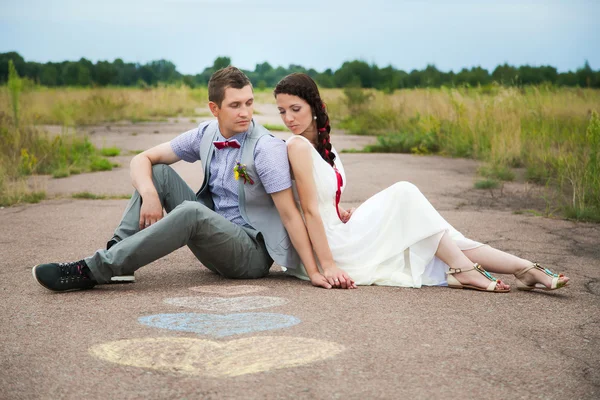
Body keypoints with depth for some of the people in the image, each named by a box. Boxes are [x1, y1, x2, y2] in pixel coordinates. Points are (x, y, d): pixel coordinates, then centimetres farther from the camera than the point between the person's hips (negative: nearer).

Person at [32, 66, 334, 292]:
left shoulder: (268, 148, -18)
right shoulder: (205, 135, 0)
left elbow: (290, 214, -20)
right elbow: (142, 159, 1)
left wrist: (315, 271, -26)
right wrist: (150, 196, -20)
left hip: (253, 253, -6)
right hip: (214, 234, 6)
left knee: (190, 212, -35)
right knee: (159, 172, -6)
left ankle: (92, 271, -34)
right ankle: (116, 252, -18)